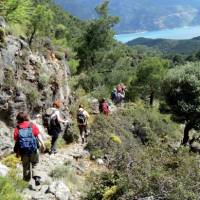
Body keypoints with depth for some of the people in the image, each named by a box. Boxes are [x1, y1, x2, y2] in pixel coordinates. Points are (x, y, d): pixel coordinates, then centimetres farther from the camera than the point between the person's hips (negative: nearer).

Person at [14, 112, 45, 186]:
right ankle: (36, 177, -4)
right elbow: (38, 135, -8)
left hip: (23, 150, 0)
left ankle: (26, 179, 29)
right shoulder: (32, 125, 3)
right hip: (33, 149, 0)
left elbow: (16, 141, 0)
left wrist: (17, 152, 7)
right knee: (34, 164, 15)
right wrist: (42, 143, -14)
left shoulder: (17, 128, 2)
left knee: (26, 165, 17)